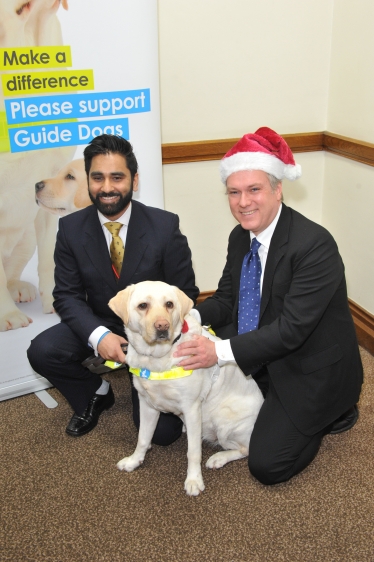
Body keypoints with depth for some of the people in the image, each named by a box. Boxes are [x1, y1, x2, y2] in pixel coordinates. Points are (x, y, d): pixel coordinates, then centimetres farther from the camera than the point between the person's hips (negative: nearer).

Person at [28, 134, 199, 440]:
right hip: (100, 326, 3)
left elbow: (185, 294, -10)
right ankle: (97, 394, 8)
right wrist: (98, 336, -26)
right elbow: (67, 296, -7)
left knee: (163, 431, -11)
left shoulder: (165, 225, -15)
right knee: (42, 351, -24)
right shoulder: (71, 228, -9)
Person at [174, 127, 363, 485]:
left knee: (267, 466, -10)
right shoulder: (240, 237, -3)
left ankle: (330, 412, 14)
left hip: (310, 372, -7)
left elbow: (292, 329, -30)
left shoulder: (314, 245, -28)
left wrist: (222, 351, -35)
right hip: (261, 360, 7)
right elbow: (227, 299, 6)